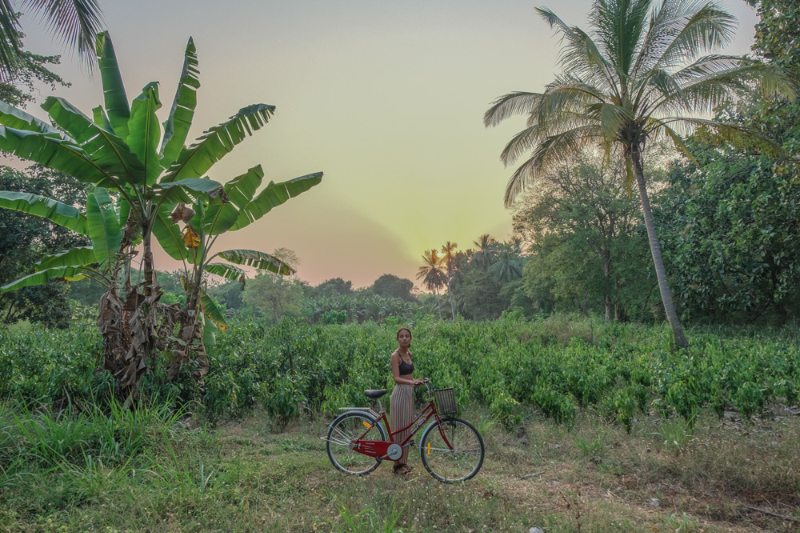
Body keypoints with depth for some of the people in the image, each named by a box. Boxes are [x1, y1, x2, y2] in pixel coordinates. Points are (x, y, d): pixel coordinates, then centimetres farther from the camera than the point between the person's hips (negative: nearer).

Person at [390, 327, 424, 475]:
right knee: (399, 428, 0)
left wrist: (417, 381, 8)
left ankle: (403, 461, 24)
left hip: (409, 393, 8)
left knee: (407, 427, 13)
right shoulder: (395, 355, -14)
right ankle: (397, 464, 11)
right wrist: (412, 382, -37)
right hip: (400, 394, -8)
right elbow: (396, 378, -23)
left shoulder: (409, 354, 10)